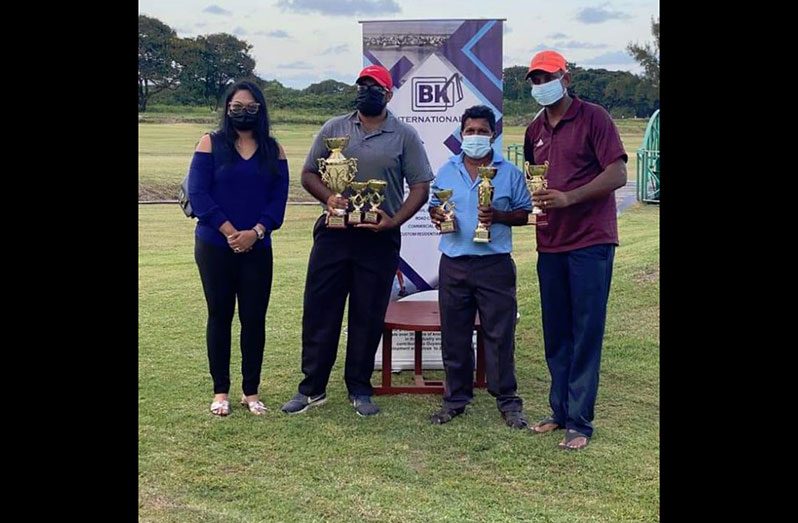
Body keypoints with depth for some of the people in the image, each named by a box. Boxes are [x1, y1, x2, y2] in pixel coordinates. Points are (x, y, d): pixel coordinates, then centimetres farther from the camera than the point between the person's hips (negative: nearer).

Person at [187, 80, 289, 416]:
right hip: (215, 247, -1)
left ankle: (251, 391, 16)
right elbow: (197, 193, -7)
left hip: (257, 249, 2)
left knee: (254, 318, 3)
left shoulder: (273, 150, 7)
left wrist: (255, 232, -14)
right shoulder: (211, 144, 1)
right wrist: (229, 231, -15)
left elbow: (279, 199, 1)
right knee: (220, 316, 6)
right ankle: (220, 392, 16)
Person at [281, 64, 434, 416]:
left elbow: (420, 186, 0)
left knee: (368, 317, 6)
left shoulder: (404, 136, 2)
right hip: (333, 233, 2)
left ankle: (360, 390, 21)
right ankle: (312, 388, 17)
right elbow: (308, 173, 10)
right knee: (319, 311, 4)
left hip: (379, 239, -1)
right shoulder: (333, 129, 8)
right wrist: (328, 197, -11)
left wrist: (394, 220, -13)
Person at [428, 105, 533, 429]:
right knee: (454, 336, 9)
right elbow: (434, 206, 17)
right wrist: (437, 214, -6)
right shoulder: (447, 171, 10)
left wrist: (498, 216, -14)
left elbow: (525, 213, 4)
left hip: (495, 264, -3)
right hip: (454, 263, 3)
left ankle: (508, 401, 14)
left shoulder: (509, 172, 2)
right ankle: (456, 398, 22)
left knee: (500, 335, 1)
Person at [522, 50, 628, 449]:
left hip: (590, 242, -6)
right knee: (555, 334, 10)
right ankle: (560, 411, 22)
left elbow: (618, 174, -12)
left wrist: (569, 198, -22)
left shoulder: (593, 117, -5)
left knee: (586, 333, -2)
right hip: (550, 244, 6)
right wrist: (535, 199, 3)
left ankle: (579, 422, 5)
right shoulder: (535, 130, 14)